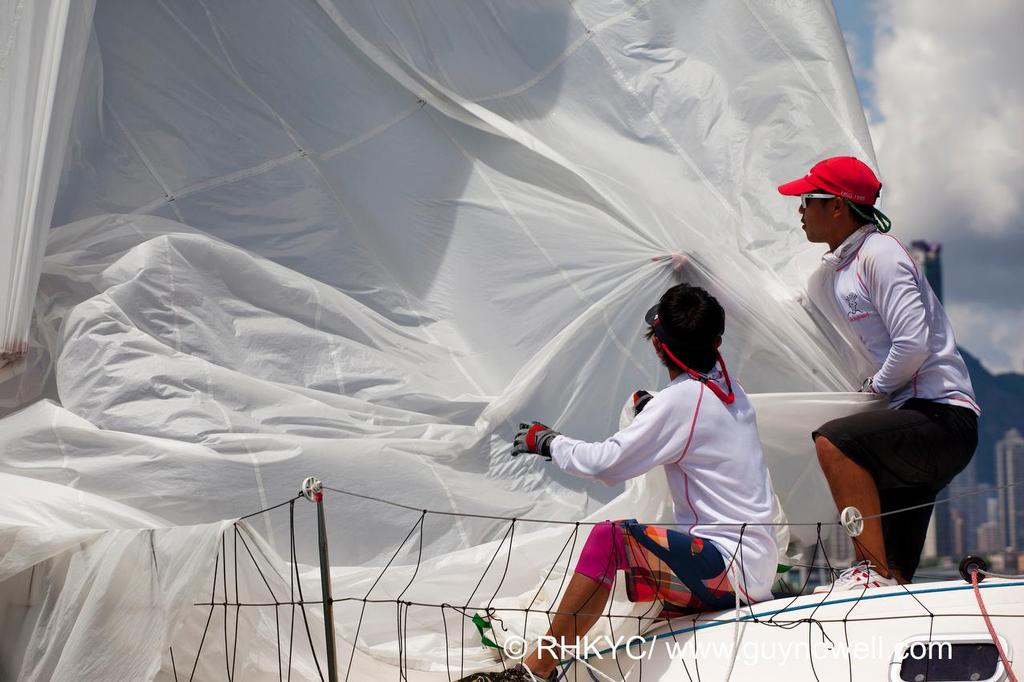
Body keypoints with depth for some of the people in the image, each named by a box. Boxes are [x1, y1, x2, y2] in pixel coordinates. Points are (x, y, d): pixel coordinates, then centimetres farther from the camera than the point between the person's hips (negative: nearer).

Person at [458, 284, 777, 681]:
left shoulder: (682, 399, -15)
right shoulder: (731, 391, 10)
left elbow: (605, 463, -16)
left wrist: (546, 442, -2)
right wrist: (652, 413, 17)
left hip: (729, 566, -10)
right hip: (753, 569, 10)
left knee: (609, 537, -24)